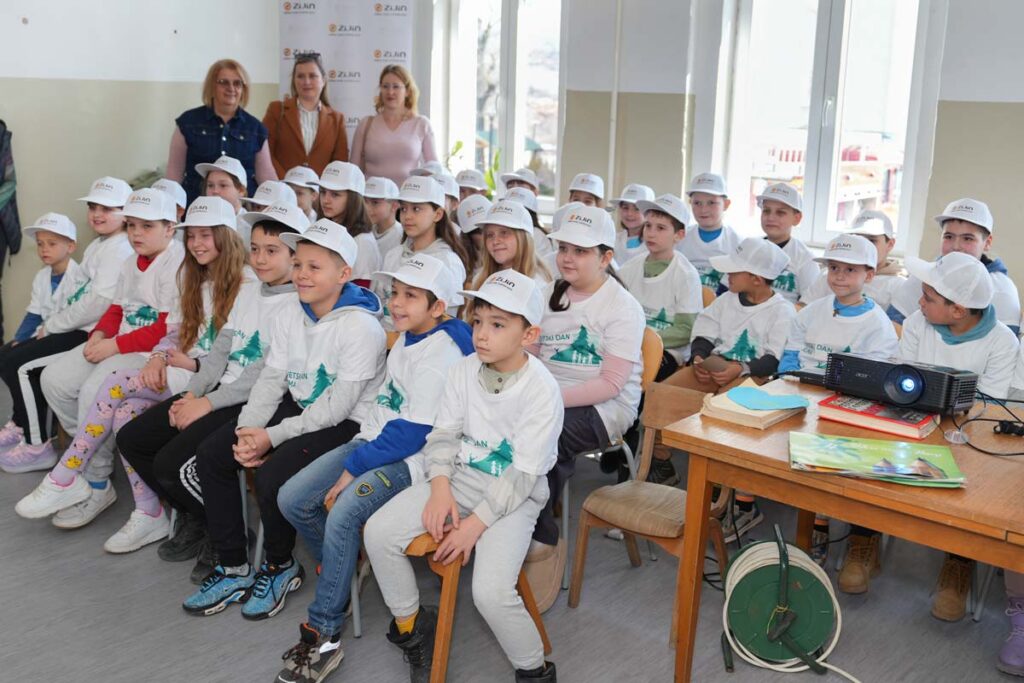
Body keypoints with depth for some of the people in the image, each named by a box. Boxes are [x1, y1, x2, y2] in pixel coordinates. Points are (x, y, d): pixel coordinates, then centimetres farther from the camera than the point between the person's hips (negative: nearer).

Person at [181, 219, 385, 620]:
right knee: (210, 453, -5)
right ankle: (233, 569, 7)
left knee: (272, 475, -28)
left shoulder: (361, 328, -20)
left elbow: (336, 407, -21)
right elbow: (271, 380, 4)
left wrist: (272, 437, -21)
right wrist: (247, 429, -13)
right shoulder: (289, 319, 5)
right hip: (298, 408, 8)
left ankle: (281, 567, 3)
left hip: (346, 425, -8)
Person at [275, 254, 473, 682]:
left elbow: (414, 433, -22)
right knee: (292, 500, -2)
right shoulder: (405, 338, 9)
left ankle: (323, 635, -16)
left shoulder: (441, 357, -19)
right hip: (376, 440, 9)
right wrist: (356, 456, 10)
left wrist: (354, 467, -18)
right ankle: (342, 576, 18)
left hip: (414, 457, -9)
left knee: (343, 514, -31)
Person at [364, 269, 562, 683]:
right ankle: (410, 622, 16)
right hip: (462, 478, 6)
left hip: (514, 497, -6)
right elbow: (444, 433, 2)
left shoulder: (542, 391, -20)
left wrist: (476, 524, -22)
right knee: (379, 532, -9)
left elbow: (523, 474, -19)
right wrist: (440, 487, -15)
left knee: (491, 591, -26)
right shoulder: (464, 371, -3)